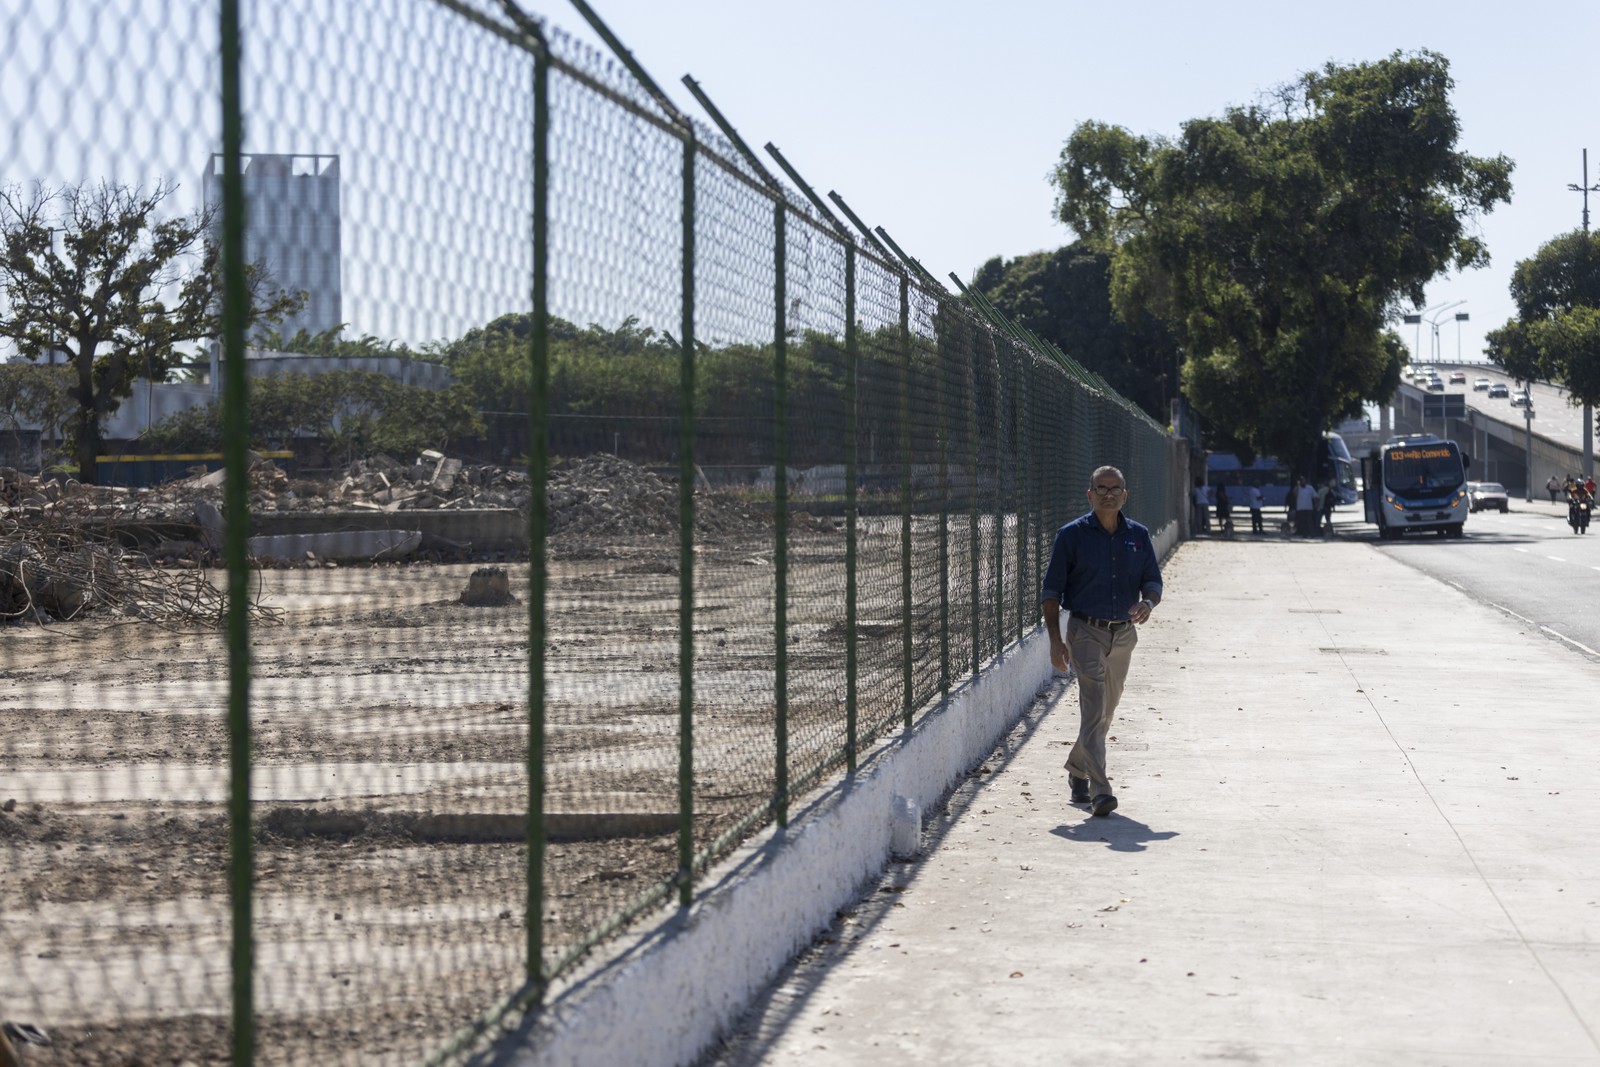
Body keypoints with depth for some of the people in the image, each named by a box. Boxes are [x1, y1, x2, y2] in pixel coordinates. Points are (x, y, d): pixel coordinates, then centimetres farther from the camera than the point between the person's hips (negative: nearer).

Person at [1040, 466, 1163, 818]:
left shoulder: (1139, 536, 9)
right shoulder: (1071, 535, -2)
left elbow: (1153, 581, 10)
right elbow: (1051, 590, -2)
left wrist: (1147, 603, -15)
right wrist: (1055, 640, -10)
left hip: (1124, 634, 5)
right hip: (1086, 632, -4)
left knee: (1106, 710, 15)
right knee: (1093, 708, -16)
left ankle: (1077, 770, 37)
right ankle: (1099, 791, -23)